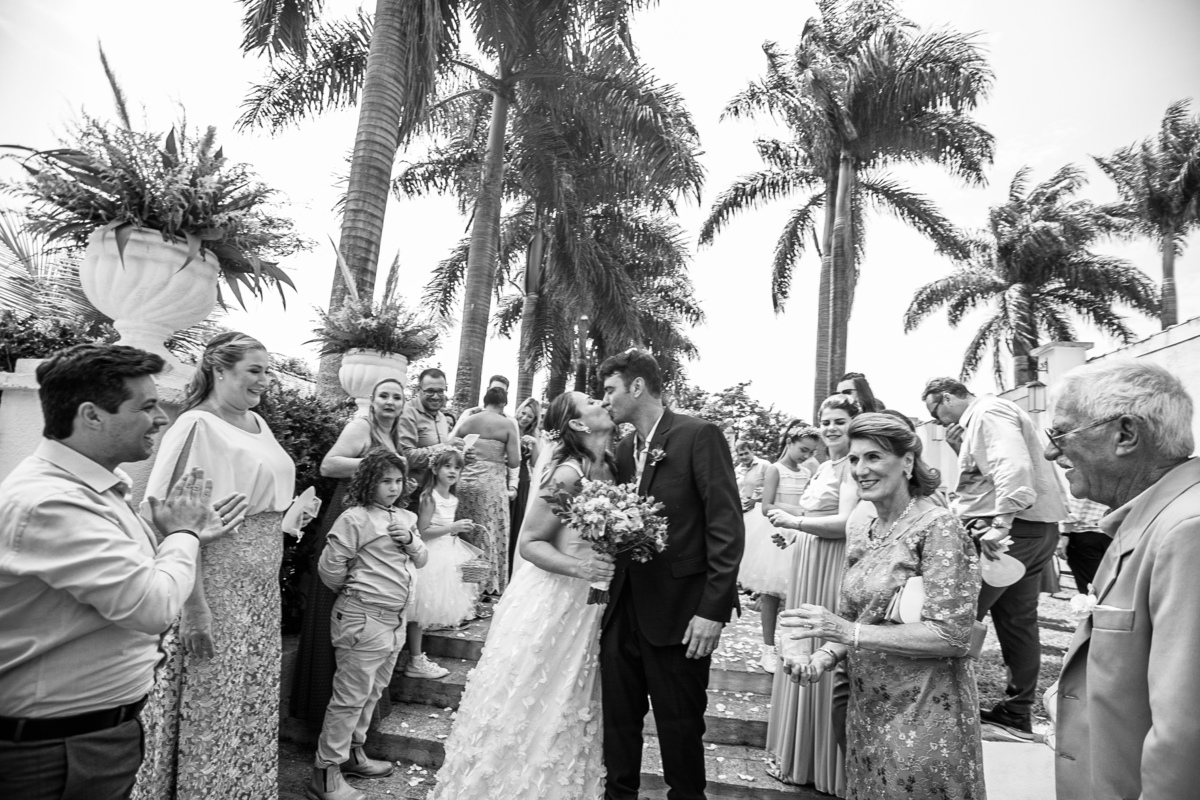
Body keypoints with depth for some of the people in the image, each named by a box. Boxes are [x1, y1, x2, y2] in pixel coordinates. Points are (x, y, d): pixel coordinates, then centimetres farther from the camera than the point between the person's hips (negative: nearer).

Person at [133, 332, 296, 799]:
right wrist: (194, 606, -21)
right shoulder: (198, 426, -14)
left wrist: (291, 516, 7)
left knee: (255, 701, 17)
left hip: (262, 587, 7)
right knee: (212, 706, 7)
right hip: (216, 585, -7)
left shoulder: (257, 423, 9)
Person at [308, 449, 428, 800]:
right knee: (350, 696, 0)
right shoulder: (355, 518, -14)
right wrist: (353, 591, 2)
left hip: (395, 619, 8)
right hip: (363, 618, -8)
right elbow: (329, 567, -14)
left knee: (372, 692, 20)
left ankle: (352, 753, 36)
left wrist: (411, 540, -6)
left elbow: (422, 560, 14)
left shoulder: (405, 517, 9)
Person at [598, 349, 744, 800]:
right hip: (623, 610, 6)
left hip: (679, 613, -6)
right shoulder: (624, 449, 11)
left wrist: (713, 609, -18)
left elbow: (727, 526, -14)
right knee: (618, 721, 16)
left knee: (680, 726, 11)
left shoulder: (699, 436, -10)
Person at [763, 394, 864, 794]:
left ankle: (830, 763, 20)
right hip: (808, 566, 10)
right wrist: (793, 534, 10)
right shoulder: (823, 468, 15)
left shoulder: (852, 466, -14)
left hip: (832, 569, -10)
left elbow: (847, 523, -22)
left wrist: (795, 521, -21)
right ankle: (802, 752, 34)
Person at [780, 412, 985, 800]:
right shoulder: (860, 536, 4)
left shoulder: (939, 527, -16)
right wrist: (824, 656, -9)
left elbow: (951, 635, -21)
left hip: (924, 716, -6)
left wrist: (849, 632, -25)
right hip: (866, 712, 6)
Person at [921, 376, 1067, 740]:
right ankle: (1017, 714, 24)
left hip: (1013, 530, -11)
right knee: (1018, 621, 14)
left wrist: (1001, 524, -32)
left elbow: (1014, 467, -27)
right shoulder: (979, 419, 21)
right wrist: (961, 450, 4)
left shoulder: (988, 412, -10)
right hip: (1034, 531, 11)